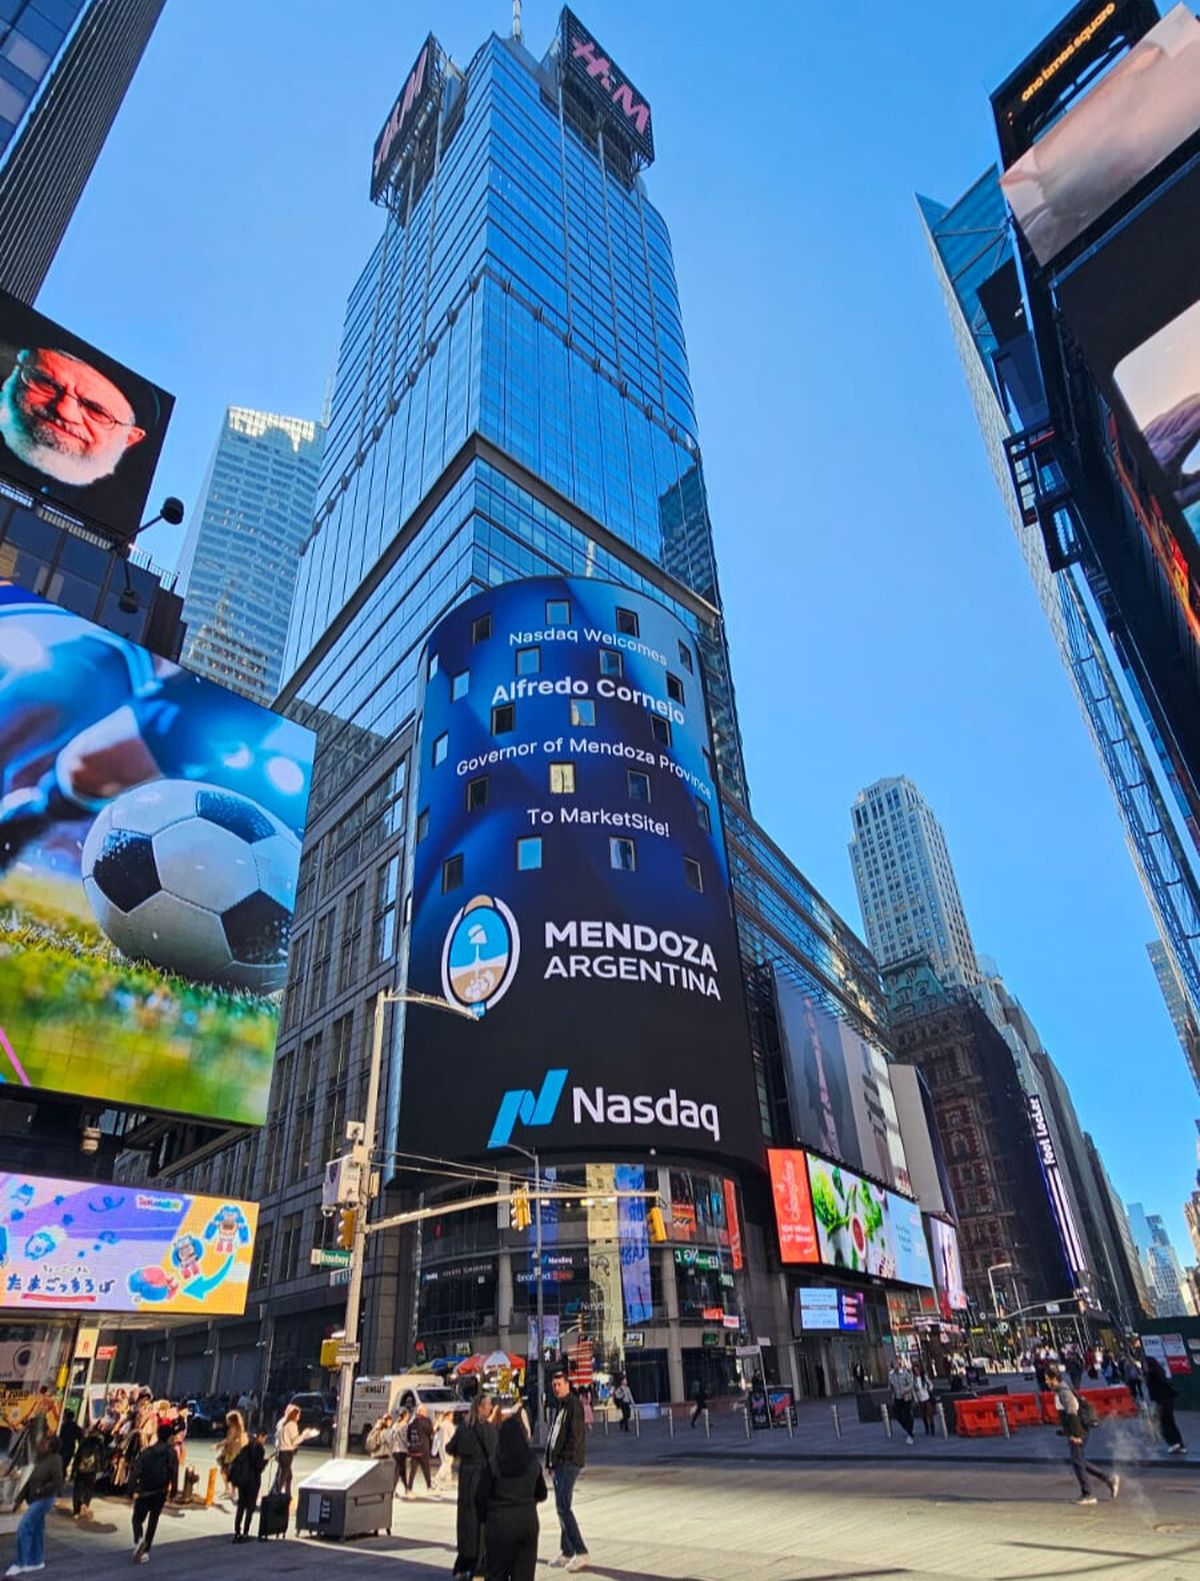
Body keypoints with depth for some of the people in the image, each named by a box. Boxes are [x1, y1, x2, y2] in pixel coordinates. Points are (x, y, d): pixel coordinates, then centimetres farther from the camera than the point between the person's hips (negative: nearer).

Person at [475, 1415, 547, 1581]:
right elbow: (541, 1494, 6)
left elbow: (481, 1497, -11)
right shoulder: (533, 1465, -6)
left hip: (499, 1523, -2)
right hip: (528, 1522, 2)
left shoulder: (491, 1466, -15)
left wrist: (482, 1519, 6)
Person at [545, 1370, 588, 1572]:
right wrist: (551, 1459, 11)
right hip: (558, 1462, 9)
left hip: (570, 1462, -9)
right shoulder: (559, 1406, 15)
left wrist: (564, 1458, -18)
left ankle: (581, 1553, -7)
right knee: (561, 1507, 12)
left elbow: (575, 1435, -18)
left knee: (563, 1506, -12)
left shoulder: (574, 1405, -12)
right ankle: (567, 1552, 21)